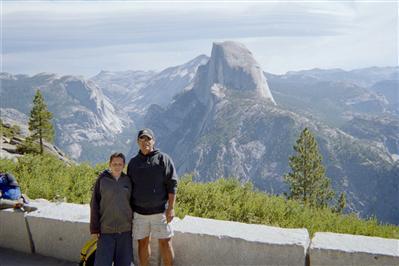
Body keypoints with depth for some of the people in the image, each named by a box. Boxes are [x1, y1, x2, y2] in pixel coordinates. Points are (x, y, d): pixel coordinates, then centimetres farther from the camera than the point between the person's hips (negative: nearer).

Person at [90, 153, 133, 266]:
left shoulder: (128, 180, 5)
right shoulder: (102, 180, -2)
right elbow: (94, 204, -1)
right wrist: (94, 228, -4)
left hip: (125, 230, 2)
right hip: (106, 230, -2)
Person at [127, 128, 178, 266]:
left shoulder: (163, 159, -2)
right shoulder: (133, 162, 9)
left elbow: (172, 184, -6)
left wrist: (171, 208, -11)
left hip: (160, 211, -3)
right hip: (139, 212, 3)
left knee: (165, 242, 3)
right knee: (143, 243, 12)